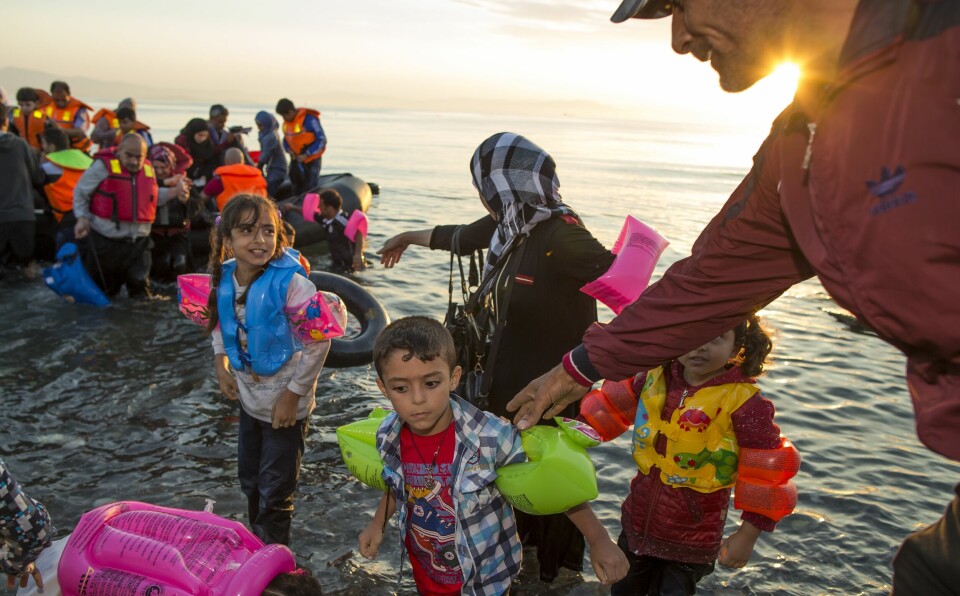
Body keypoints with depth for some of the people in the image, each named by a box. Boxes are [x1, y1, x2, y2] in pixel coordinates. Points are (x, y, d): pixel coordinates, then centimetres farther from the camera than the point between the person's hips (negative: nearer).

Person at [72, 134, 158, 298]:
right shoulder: (103, 165, -8)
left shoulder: (148, 169, 8)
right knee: (101, 290, 9)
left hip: (139, 241, 4)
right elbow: (81, 192, 0)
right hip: (106, 240, -4)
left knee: (140, 290, 10)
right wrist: (82, 217, -11)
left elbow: (153, 197, 19)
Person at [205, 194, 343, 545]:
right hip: (248, 397, 7)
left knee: (275, 491, 9)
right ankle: (255, 541, 49)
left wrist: (294, 394, -19)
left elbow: (319, 339, -23)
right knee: (249, 480, 26)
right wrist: (221, 364, 1)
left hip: (284, 404, -6)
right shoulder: (223, 278, -8)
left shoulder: (290, 282, -27)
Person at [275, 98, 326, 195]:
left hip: (311, 159, -7)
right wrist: (289, 150, -6)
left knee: (309, 188, -10)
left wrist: (306, 155, -21)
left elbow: (322, 140, -19)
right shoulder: (286, 123, 3)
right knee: (296, 188, 15)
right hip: (296, 159, 7)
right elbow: (286, 139, 17)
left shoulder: (309, 119, -20)